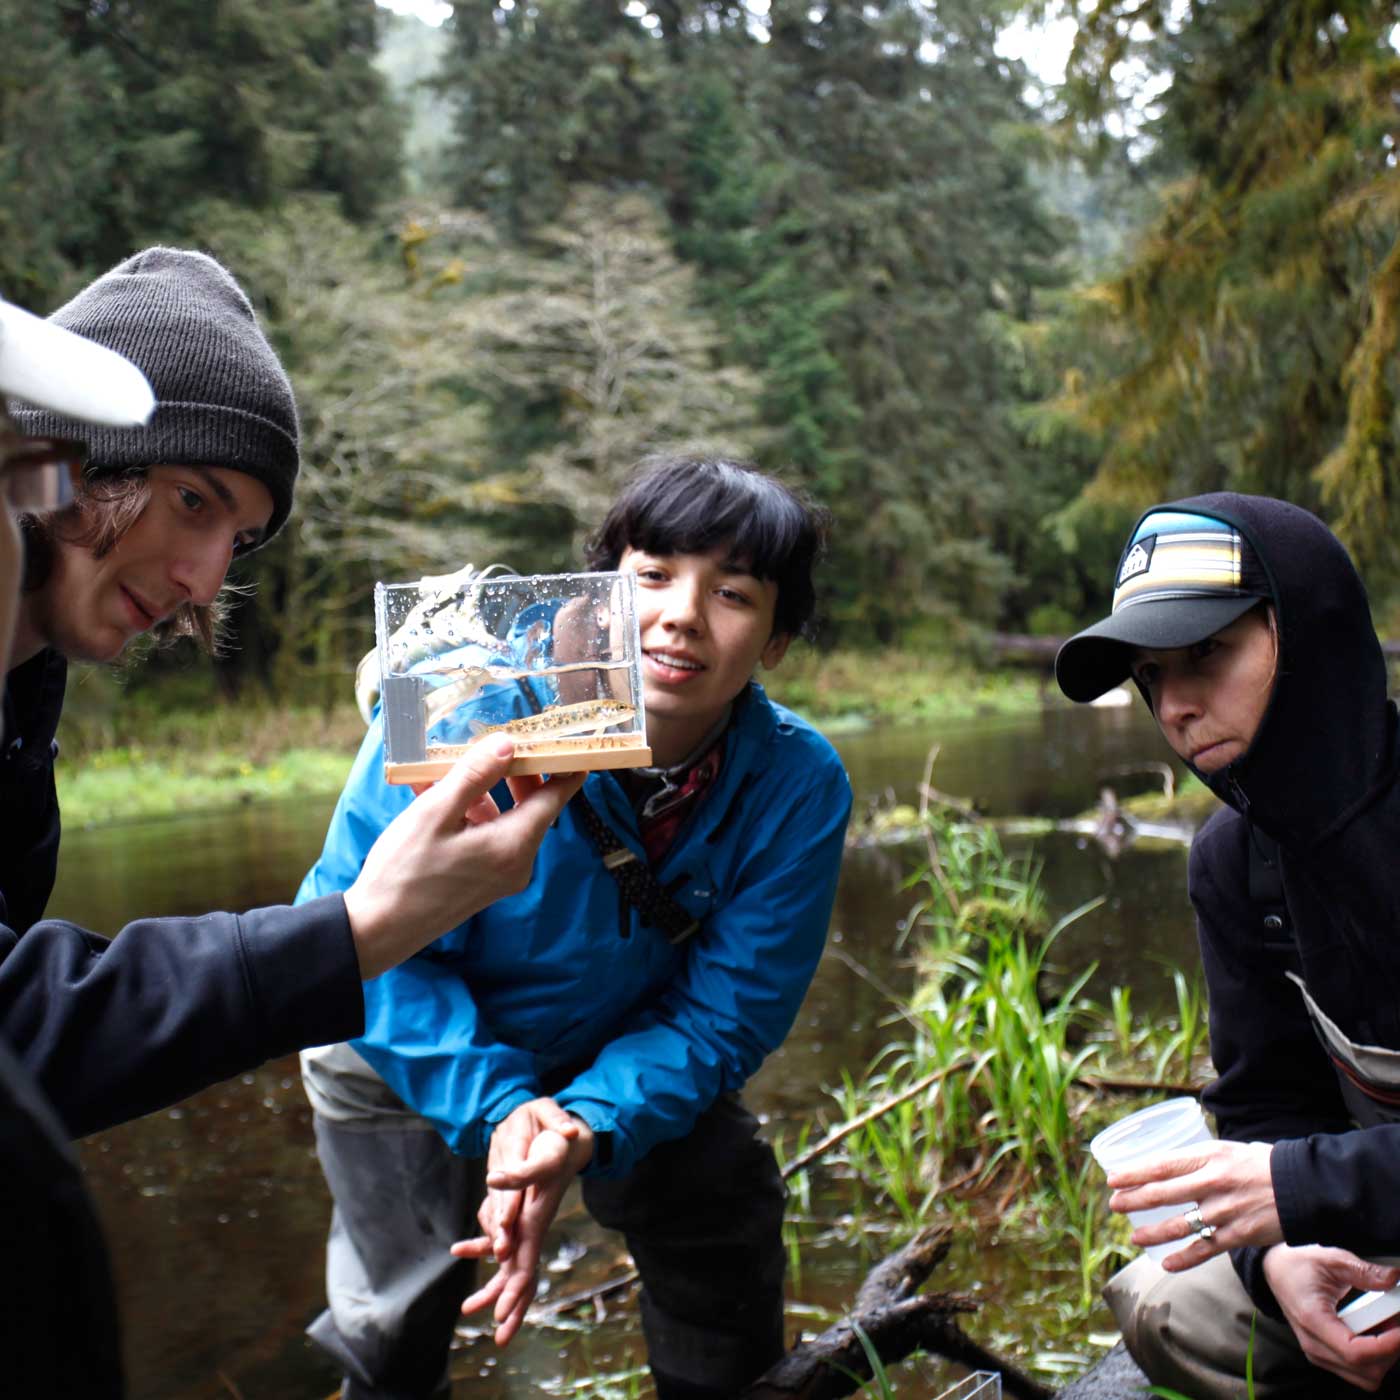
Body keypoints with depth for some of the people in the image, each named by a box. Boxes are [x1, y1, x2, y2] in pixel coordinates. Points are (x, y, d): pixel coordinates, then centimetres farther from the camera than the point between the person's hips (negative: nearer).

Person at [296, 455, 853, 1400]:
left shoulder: (799, 783, -24)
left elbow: (723, 1013, -18)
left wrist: (588, 1128, -35)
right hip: (415, 1048, -2)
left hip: (633, 1053, 3)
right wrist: (496, 1107, -36)